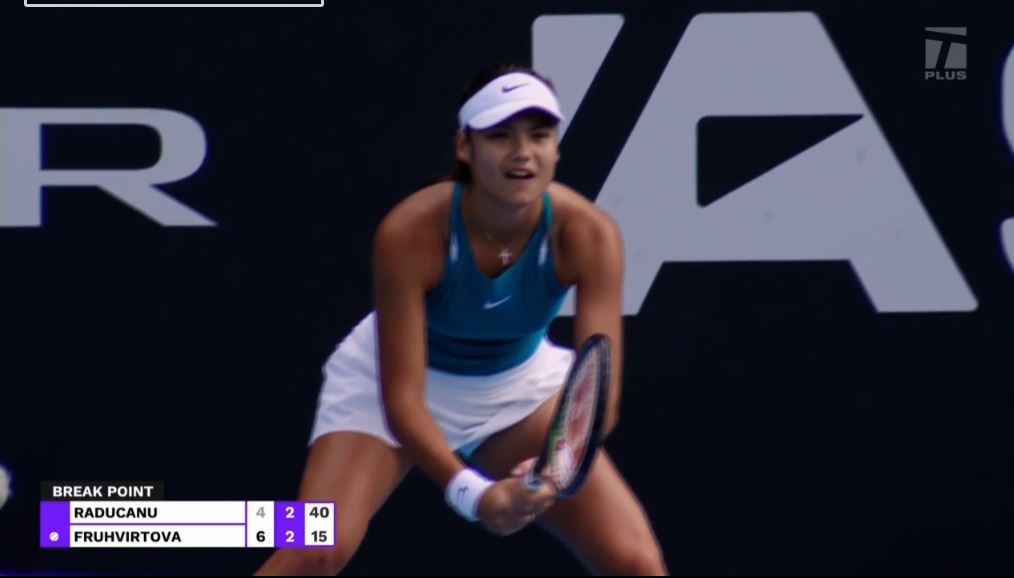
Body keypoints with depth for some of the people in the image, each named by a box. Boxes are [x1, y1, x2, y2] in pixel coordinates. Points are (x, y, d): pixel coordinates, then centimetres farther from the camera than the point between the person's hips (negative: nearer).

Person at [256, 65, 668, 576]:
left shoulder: (588, 236, -28)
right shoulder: (410, 233, -33)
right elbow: (401, 398, -33)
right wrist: (471, 492, -48)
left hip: (521, 388, 3)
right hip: (395, 379, -3)